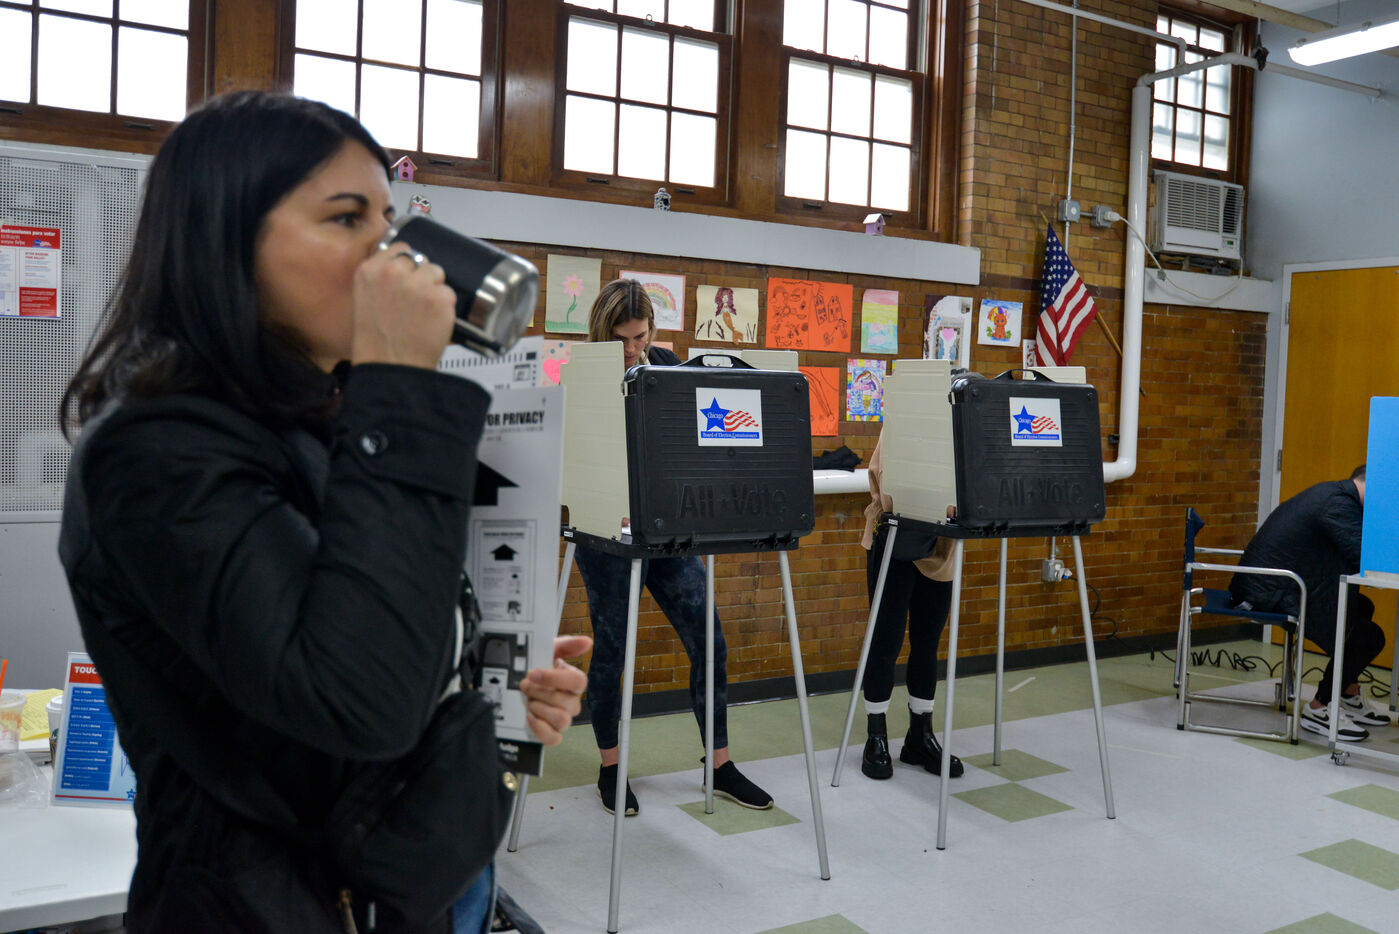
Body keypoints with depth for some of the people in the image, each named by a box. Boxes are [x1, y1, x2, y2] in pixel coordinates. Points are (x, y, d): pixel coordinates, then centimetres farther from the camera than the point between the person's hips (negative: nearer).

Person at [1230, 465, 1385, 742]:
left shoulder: (1333, 493, 16)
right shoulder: (1340, 502, -17)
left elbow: (1356, 551, 23)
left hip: (1264, 583, 11)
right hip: (1271, 595, -11)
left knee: (1361, 607, 21)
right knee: (1368, 637, -9)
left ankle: (1349, 697, 29)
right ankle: (1319, 709, 5)